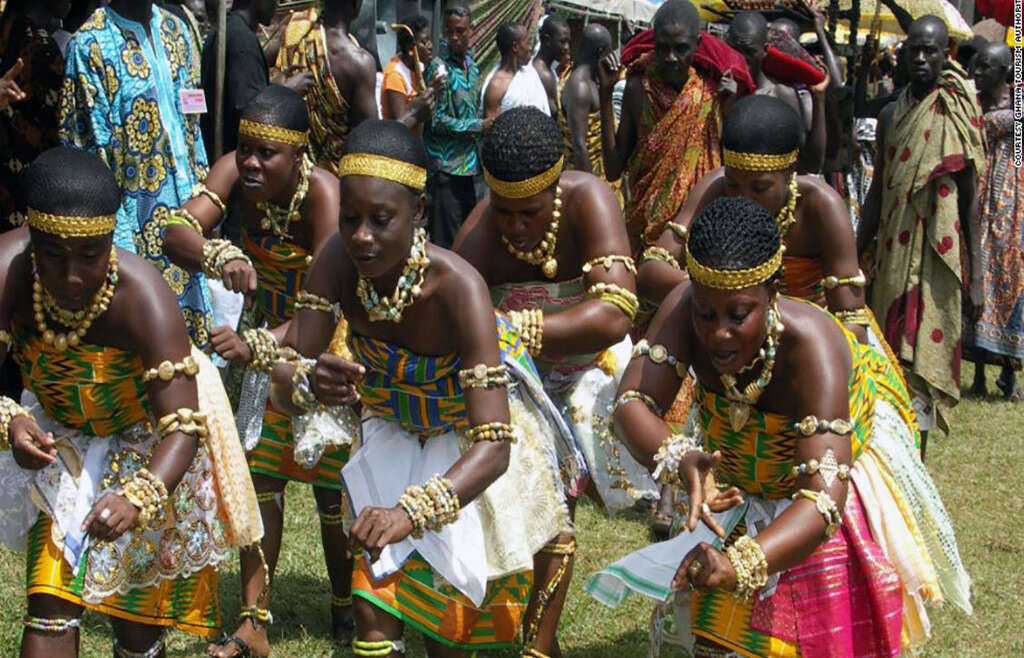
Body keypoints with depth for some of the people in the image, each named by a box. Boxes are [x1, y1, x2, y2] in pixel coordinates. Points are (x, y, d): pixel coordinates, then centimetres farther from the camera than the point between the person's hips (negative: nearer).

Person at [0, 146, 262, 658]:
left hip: (150, 439, -2)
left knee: (138, 610, 10)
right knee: (50, 603, -4)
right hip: (65, 439, 2)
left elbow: (183, 425, -39)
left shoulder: (142, 296, -37)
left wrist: (137, 498, -56)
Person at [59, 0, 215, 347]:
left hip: (184, 205, 6)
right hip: (138, 223, -6)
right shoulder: (90, 45, -13)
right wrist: (119, 239, -16)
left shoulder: (174, 30, 7)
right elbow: (94, 149, -14)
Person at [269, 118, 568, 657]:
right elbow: (282, 385, -22)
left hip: (472, 433, -3)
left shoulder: (456, 286, -38)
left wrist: (411, 512, -58)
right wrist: (308, 384, -48)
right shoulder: (339, 261, -25)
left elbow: (493, 447, -42)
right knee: (374, 611, -6)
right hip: (395, 427, 3)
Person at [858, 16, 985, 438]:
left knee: (922, 358, -6)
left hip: (938, 254, -5)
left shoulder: (959, 114, -5)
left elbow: (970, 194, -6)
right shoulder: (891, 115, 11)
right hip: (891, 253, 5)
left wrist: (974, 273, -8)